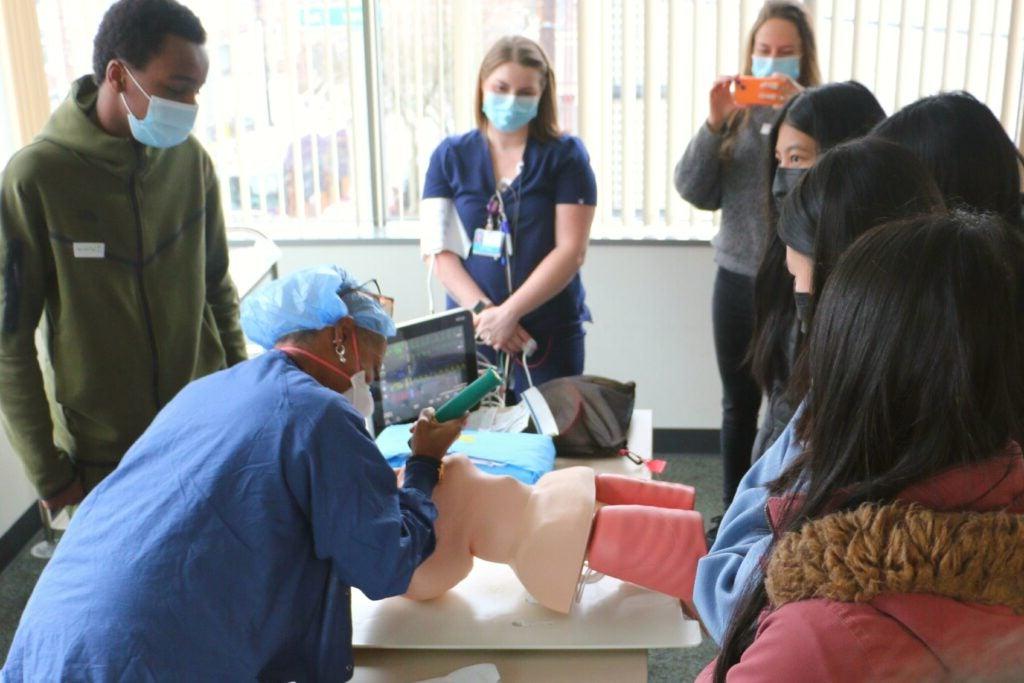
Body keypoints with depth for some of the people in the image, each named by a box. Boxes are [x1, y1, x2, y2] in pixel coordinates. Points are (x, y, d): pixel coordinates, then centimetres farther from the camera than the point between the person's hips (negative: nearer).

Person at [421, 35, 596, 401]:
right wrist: (482, 310, -12)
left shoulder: (565, 155, -1)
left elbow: (571, 250, -7)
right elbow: (439, 248, 1)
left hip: (550, 334, -1)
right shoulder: (450, 156, 6)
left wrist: (508, 312, -14)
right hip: (470, 329, 2)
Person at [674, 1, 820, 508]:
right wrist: (713, 124, -15)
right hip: (737, 280, 4)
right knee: (739, 404, 16)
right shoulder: (735, 114, 4)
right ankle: (732, 509, 32)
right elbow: (693, 191, -2)